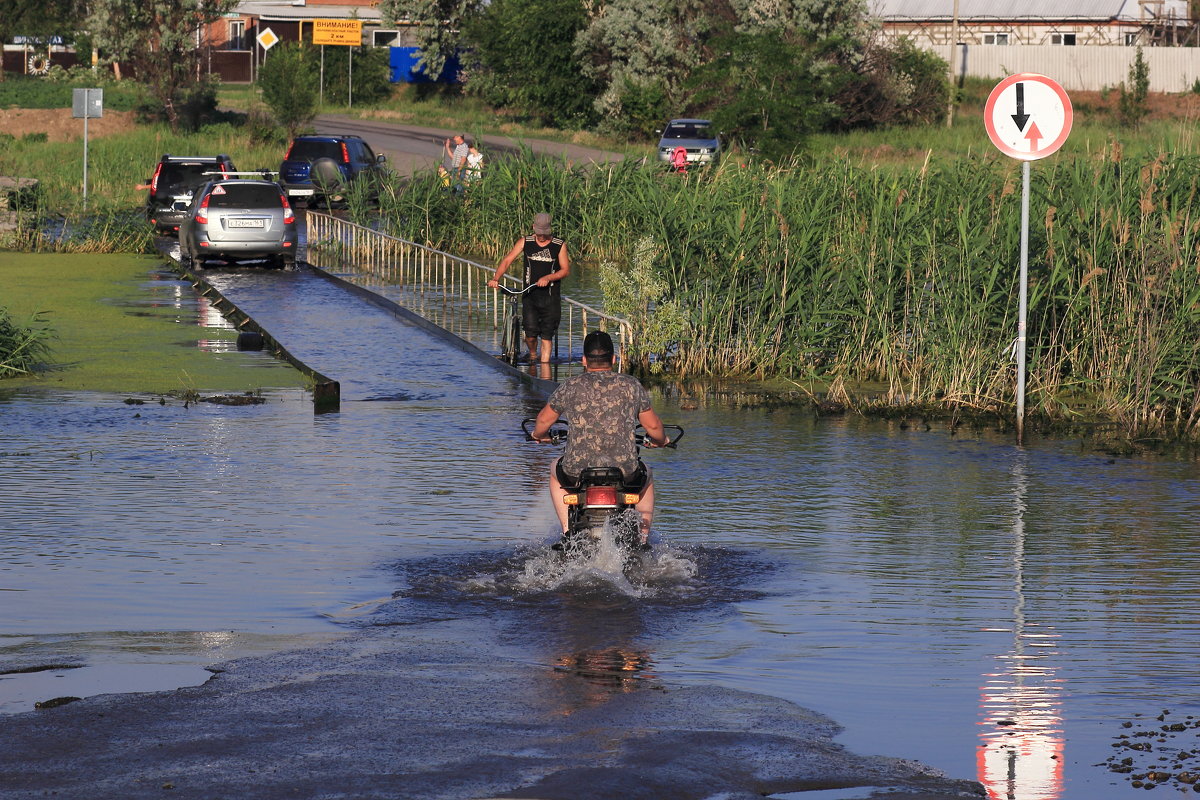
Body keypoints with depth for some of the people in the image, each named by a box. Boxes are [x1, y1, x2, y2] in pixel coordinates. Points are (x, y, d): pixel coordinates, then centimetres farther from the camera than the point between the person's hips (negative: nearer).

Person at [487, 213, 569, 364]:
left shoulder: (560, 245, 2)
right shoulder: (525, 242, 4)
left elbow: (566, 270, 0)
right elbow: (507, 261, 1)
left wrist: (548, 278, -17)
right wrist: (496, 279, -15)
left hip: (550, 296, 0)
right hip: (530, 295, 0)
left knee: (547, 336, -3)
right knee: (531, 333, -10)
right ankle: (533, 356, 19)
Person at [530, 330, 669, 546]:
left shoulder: (571, 386, 2)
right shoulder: (632, 385, 5)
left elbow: (544, 420, 13)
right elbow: (653, 426, 12)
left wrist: (538, 435, 37)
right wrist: (661, 440, 35)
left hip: (577, 472, -1)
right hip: (625, 471, 1)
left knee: (556, 470, 36)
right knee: (646, 478, 37)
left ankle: (568, 532, 27)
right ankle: (643, 538, 30)